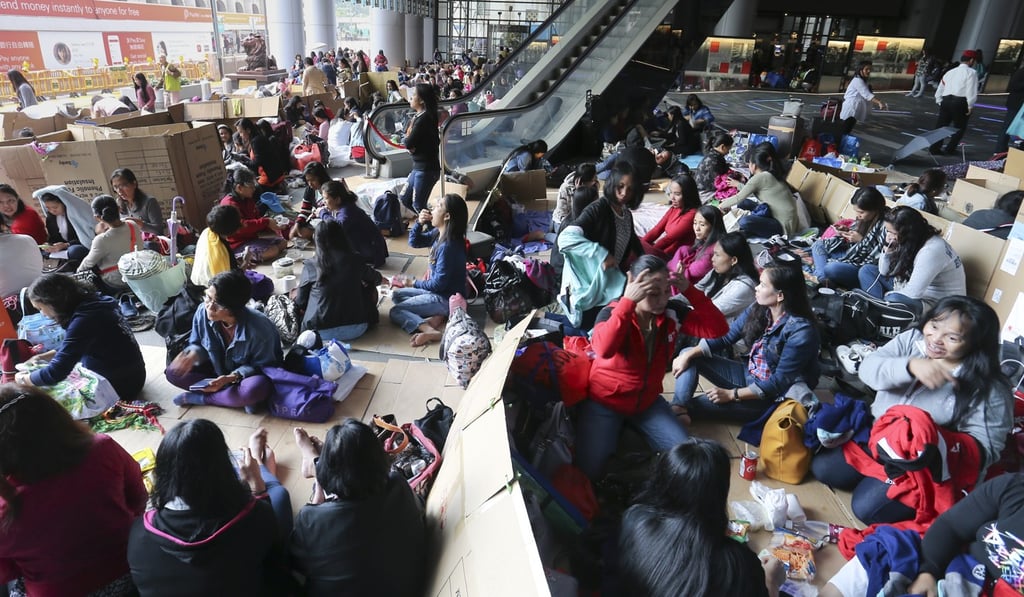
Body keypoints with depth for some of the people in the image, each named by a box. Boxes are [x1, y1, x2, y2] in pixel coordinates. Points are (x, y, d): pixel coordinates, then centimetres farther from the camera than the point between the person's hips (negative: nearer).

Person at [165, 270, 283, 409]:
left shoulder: (259, 329, -33)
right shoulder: (203, 311, -20)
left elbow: (263, 366, -19)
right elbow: (197, 344, -1)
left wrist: (232, 377, -32)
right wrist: (193, 354, -25)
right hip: (218, 368, 6)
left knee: (257, 389, -39)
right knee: (173, 372, -10)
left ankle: (198, 398, -13)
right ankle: (238, 398, -13)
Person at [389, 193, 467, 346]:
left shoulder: (448, 246, -27)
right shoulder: (438, 233, -1)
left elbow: (439, 283, -23)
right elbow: (414, 242, 13)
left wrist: (414, 283, -5)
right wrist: (419, 223, -6)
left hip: (446, 299, -9)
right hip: (437, 290, 9)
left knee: (395, 312, -7)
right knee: (397, 295, 15)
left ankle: (431, 332, -27)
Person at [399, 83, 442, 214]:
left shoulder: (423, 119, -18)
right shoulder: (419, 117, 11)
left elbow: (408, 143, -17)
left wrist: (408, 138, 2)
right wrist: (409, 139, -8)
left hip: (426, 169, -10)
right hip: (419, 167, 10)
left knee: (418, 205, 0)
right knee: (405, 198, 17)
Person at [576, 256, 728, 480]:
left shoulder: (671, 314, -8)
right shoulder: (613, 313, -21)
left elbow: (717, 328, -17)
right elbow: (603, 349, -42)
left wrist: (689, 291, -27)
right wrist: (628, 301, -44)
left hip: (647, 401, 4)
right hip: (605, 401, -4)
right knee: (590, 469, -19)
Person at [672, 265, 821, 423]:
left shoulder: (801, 331, -25)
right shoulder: (758, 309, -6)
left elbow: (779, 382, -23)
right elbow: (726, 337, 0)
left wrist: (732, 394, -22)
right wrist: (689, 355, -13)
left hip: (772, 396, -7)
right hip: (749, 375, 8)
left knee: (712, 400, -33)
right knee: (690, 356, -6)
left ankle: (683, 408, -6)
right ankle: (678, 410, -26)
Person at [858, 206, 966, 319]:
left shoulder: (933, 250, -28)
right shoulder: (905, 242, -4)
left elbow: (913, 293, -31)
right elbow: (884, 272, 6)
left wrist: (887, 294, -12)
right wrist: (887, 252, -13)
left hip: (937, 302, -9)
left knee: (894, 300, -39)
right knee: (867, 270, 3)